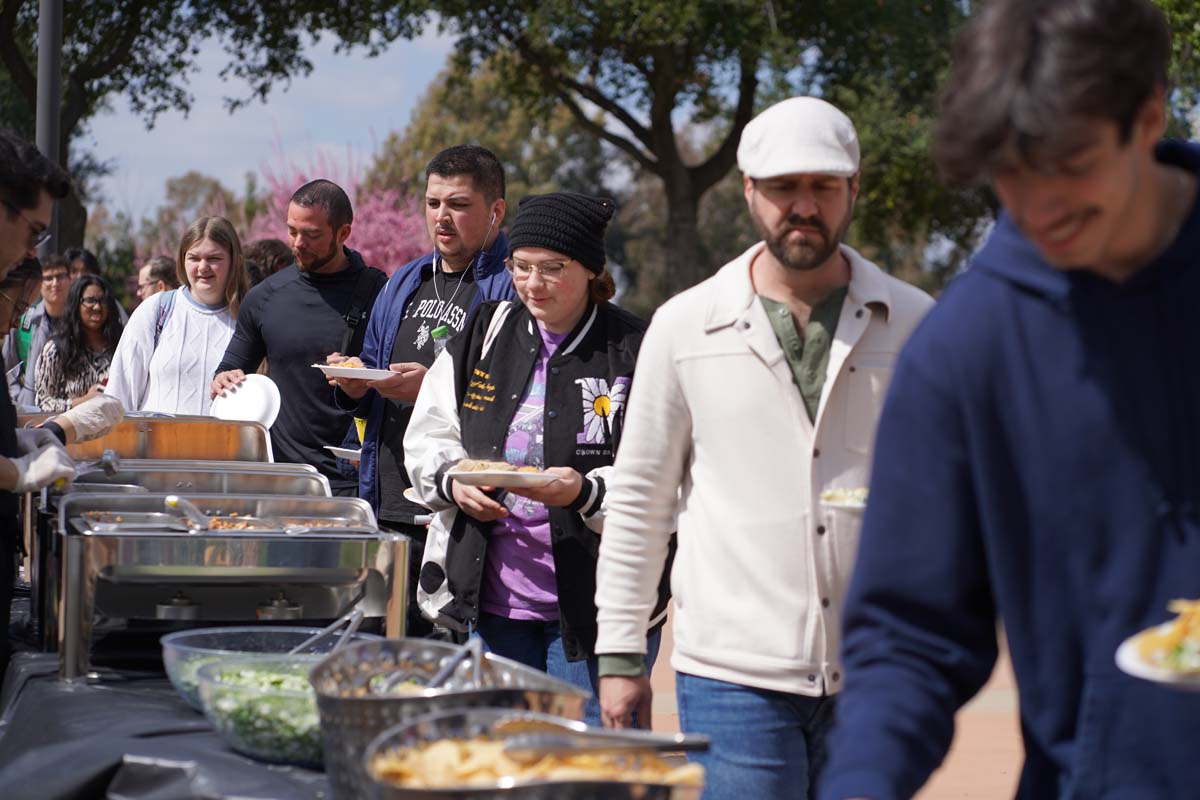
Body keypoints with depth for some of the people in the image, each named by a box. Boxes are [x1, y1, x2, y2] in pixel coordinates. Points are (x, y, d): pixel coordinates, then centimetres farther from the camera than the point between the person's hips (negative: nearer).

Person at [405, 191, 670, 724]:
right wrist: (454, 480, -9)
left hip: (595, 603, -5)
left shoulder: (634, 352, -7)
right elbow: (427, 434, 12)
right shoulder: (485, 335, 9)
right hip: (491, 600, 5)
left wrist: (585, 493, -26)